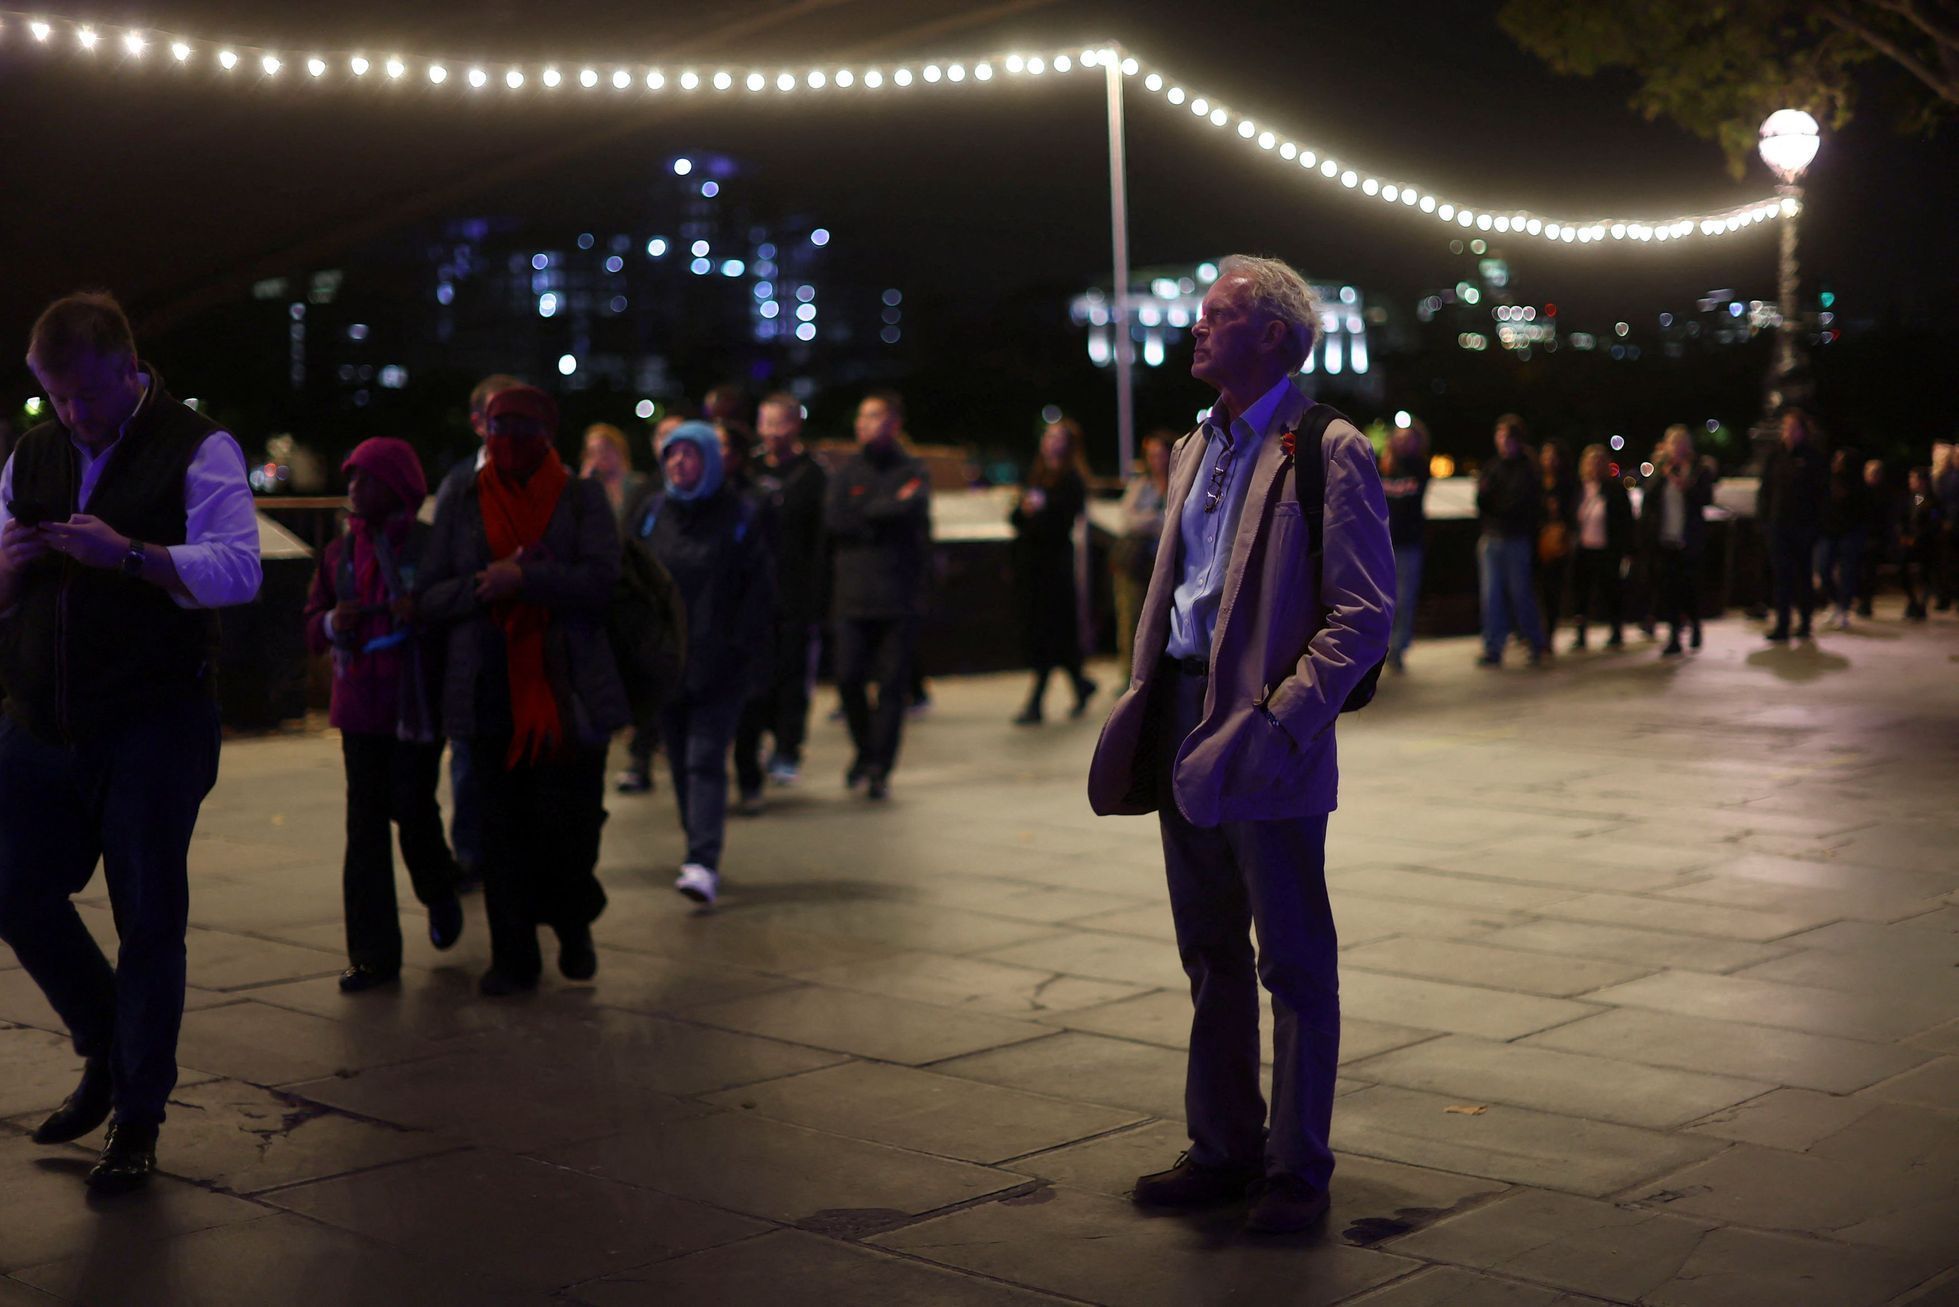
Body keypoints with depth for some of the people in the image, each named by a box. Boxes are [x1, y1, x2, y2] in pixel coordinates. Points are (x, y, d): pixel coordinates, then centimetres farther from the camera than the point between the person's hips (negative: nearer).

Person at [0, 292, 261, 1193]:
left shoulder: (196, 450, -3)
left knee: (149, 920, 0)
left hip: (153, 727, -5)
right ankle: (108, 1054, 31)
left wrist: (127, 553, -27)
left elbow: (237, 570, -15)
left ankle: (138, 1117, 14)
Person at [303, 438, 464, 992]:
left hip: (417, 706, -4)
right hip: (360, 708, 5)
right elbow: (312, 625, 14)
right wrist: (332, 624, -7)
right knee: (365, 827, 2)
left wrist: (423, 613, -24)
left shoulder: (429, 546, -4)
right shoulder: (339, 552, 12)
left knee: (413, 809, -5)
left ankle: (439, 893, 30)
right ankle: (374, 954, 5)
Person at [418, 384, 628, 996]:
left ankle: (573, 925, 25)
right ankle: (512, 956, 11)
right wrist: (483, 585, -13)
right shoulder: (462, 507, 12)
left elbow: (601, 578, -8)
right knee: (503, 825, 2)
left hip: (568, 690, -2)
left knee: (571, 818, -3)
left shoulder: (582, 499, 6)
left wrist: (522, 579, -18)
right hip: (491, 689, 2)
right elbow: (427, 598, 6)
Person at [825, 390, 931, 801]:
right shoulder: (848, 471, 11)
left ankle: (879, 769, 4)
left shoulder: (912, 471, 4)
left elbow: (910, 508, -16)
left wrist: (863, 512, -7)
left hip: (899, 597, -2)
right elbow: (833, 519, -4)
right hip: (854, 596, 2)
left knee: (892, 685, -2)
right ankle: (865, 751, 21)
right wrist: (886, 511, -8)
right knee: (849, 679, -2)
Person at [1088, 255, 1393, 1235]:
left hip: (1266, 740, -8)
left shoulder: (1328, 452, -9)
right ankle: (1224, 1149, 26)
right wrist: (1144, 698, 10)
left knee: (1295, 964, 3)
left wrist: (1281, 716, -21)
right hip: (1184, 729, 8)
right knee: (1211, 959, 15)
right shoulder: (1197, 449, 16)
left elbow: (1364, 614, -13)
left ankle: (1298, 1170, 14)